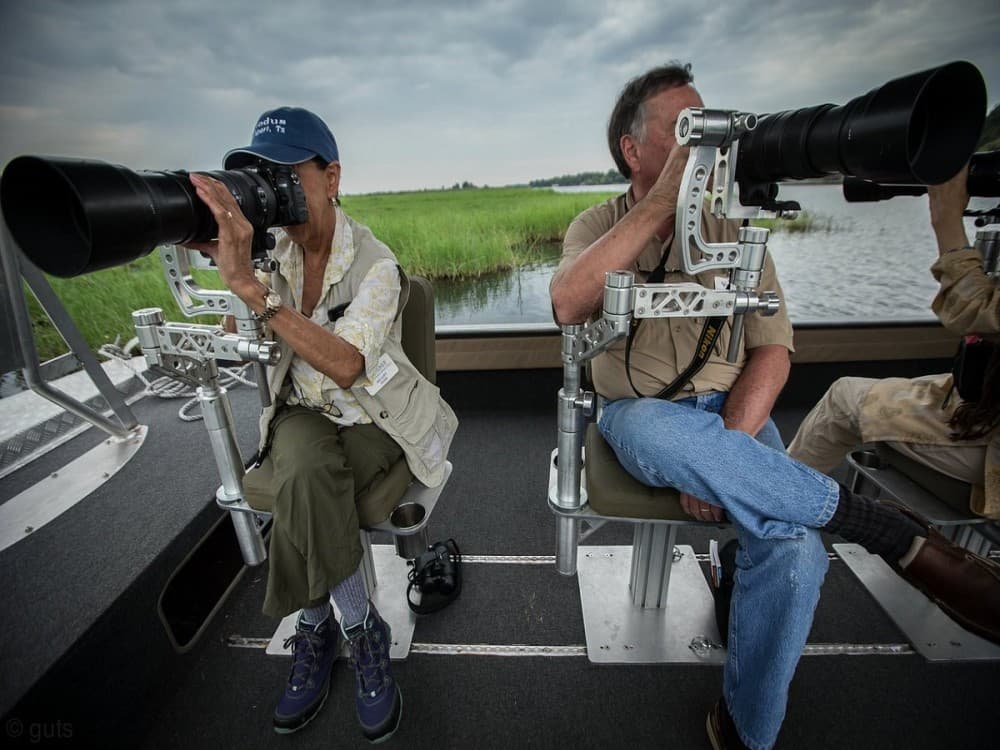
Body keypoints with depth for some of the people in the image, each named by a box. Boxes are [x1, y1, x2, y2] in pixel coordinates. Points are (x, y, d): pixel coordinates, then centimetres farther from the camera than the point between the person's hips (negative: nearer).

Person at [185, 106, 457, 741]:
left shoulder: (375, 263, -16)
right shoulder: (272, 247, 0)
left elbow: (346, 365, -32)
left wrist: (250, 286, -38)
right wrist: (219, 246, -29)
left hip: (373, 416, -3)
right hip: (303, 411, 4)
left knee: (303, 496, -28)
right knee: (306, 473, -29)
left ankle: (317, 629, 2)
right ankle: (362, 632, -8)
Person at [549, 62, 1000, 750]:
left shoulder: (732, 226, 7)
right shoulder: (597, 227, 4)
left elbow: (772, 348, -2)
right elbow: (568, 305, -21)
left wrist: (720, 453, -18)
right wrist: (663, 197, -21)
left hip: (728, 410, 2)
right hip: (639, 416, -1)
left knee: (792, 546, -26)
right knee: (656, 428, -38)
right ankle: (900, 536, -22)